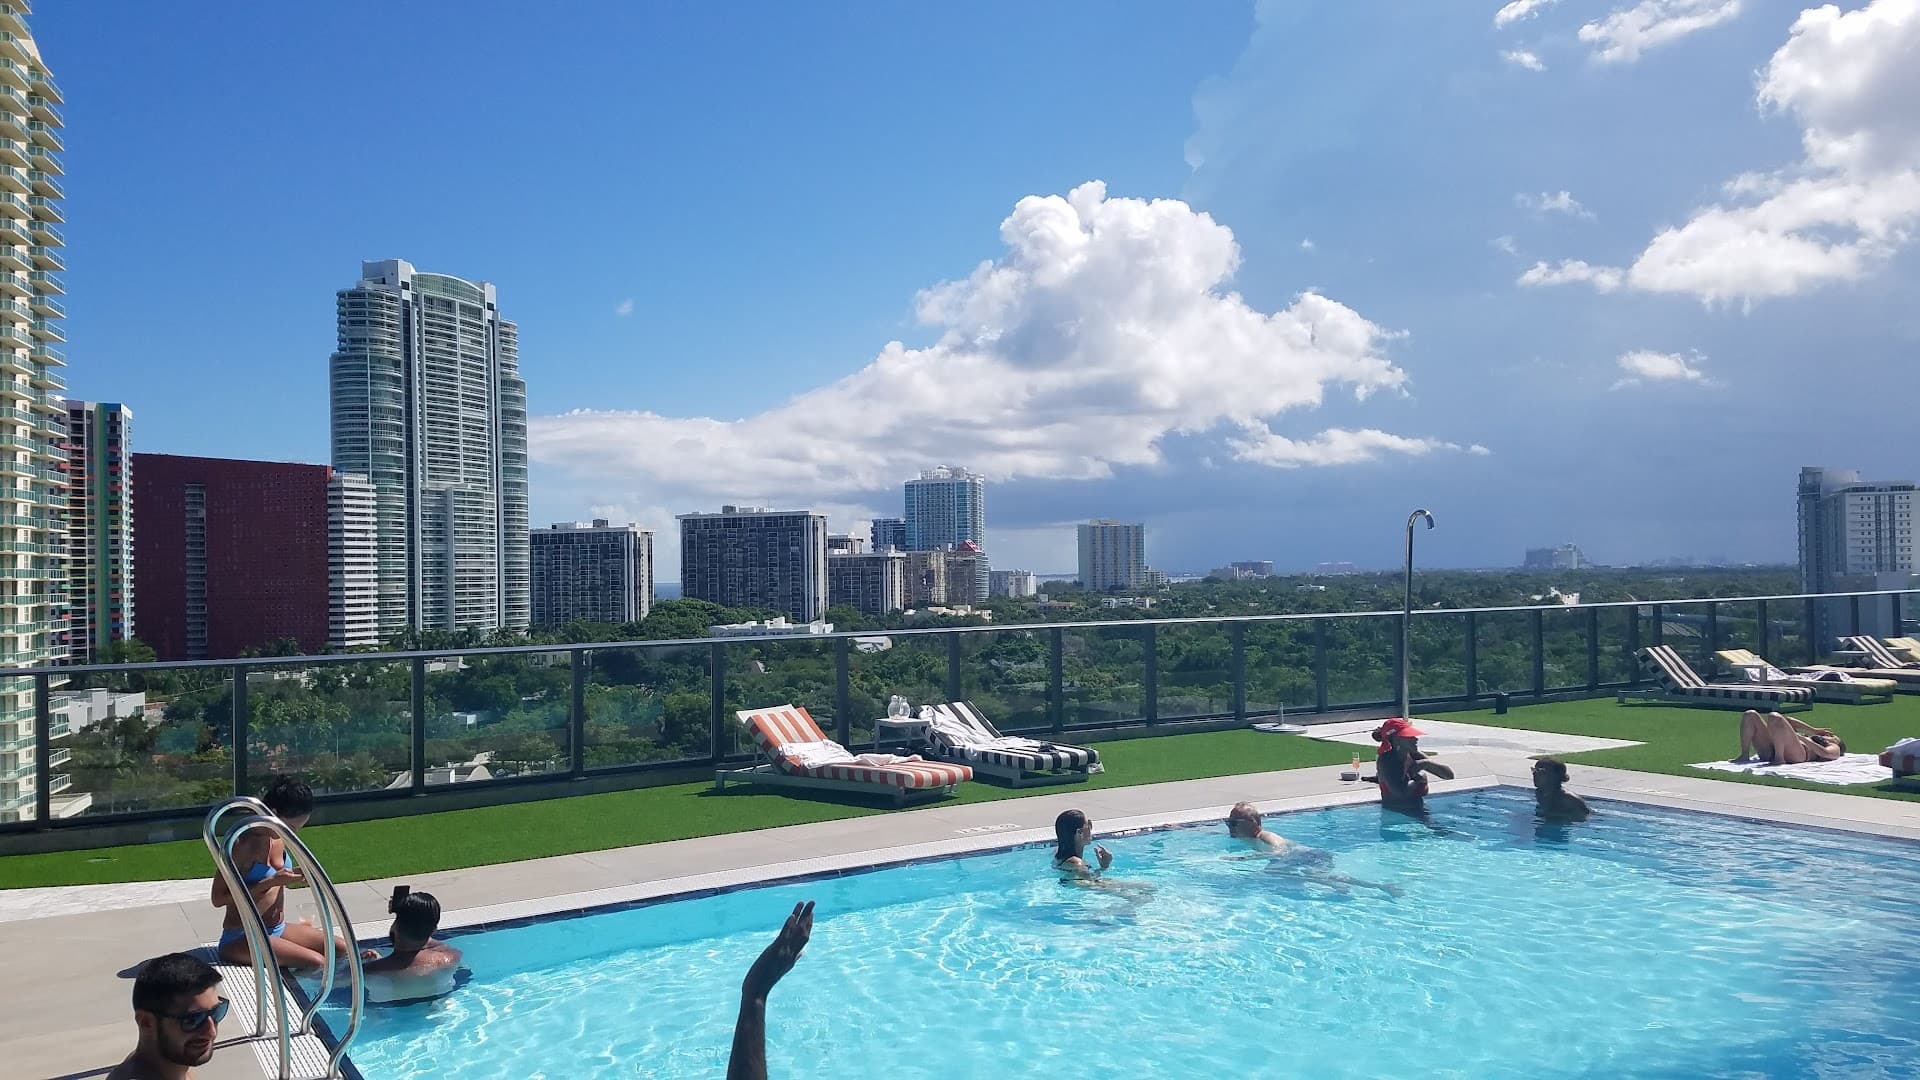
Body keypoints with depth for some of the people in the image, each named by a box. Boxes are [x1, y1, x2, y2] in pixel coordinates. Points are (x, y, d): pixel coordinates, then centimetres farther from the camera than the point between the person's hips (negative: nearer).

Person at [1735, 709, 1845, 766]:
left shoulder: (1835, 749, 24)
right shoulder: (1813, 739, 43)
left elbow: (1824, 753, -2)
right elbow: (1789, 720, 45)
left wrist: (1802, 738, -6)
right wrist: (1814, 731, 39)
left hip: (1794, 754, -7)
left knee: (1774, 717, -29)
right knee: (1750, 715, -2)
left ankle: (1779, 758, -30)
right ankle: (1744, 756, -14)